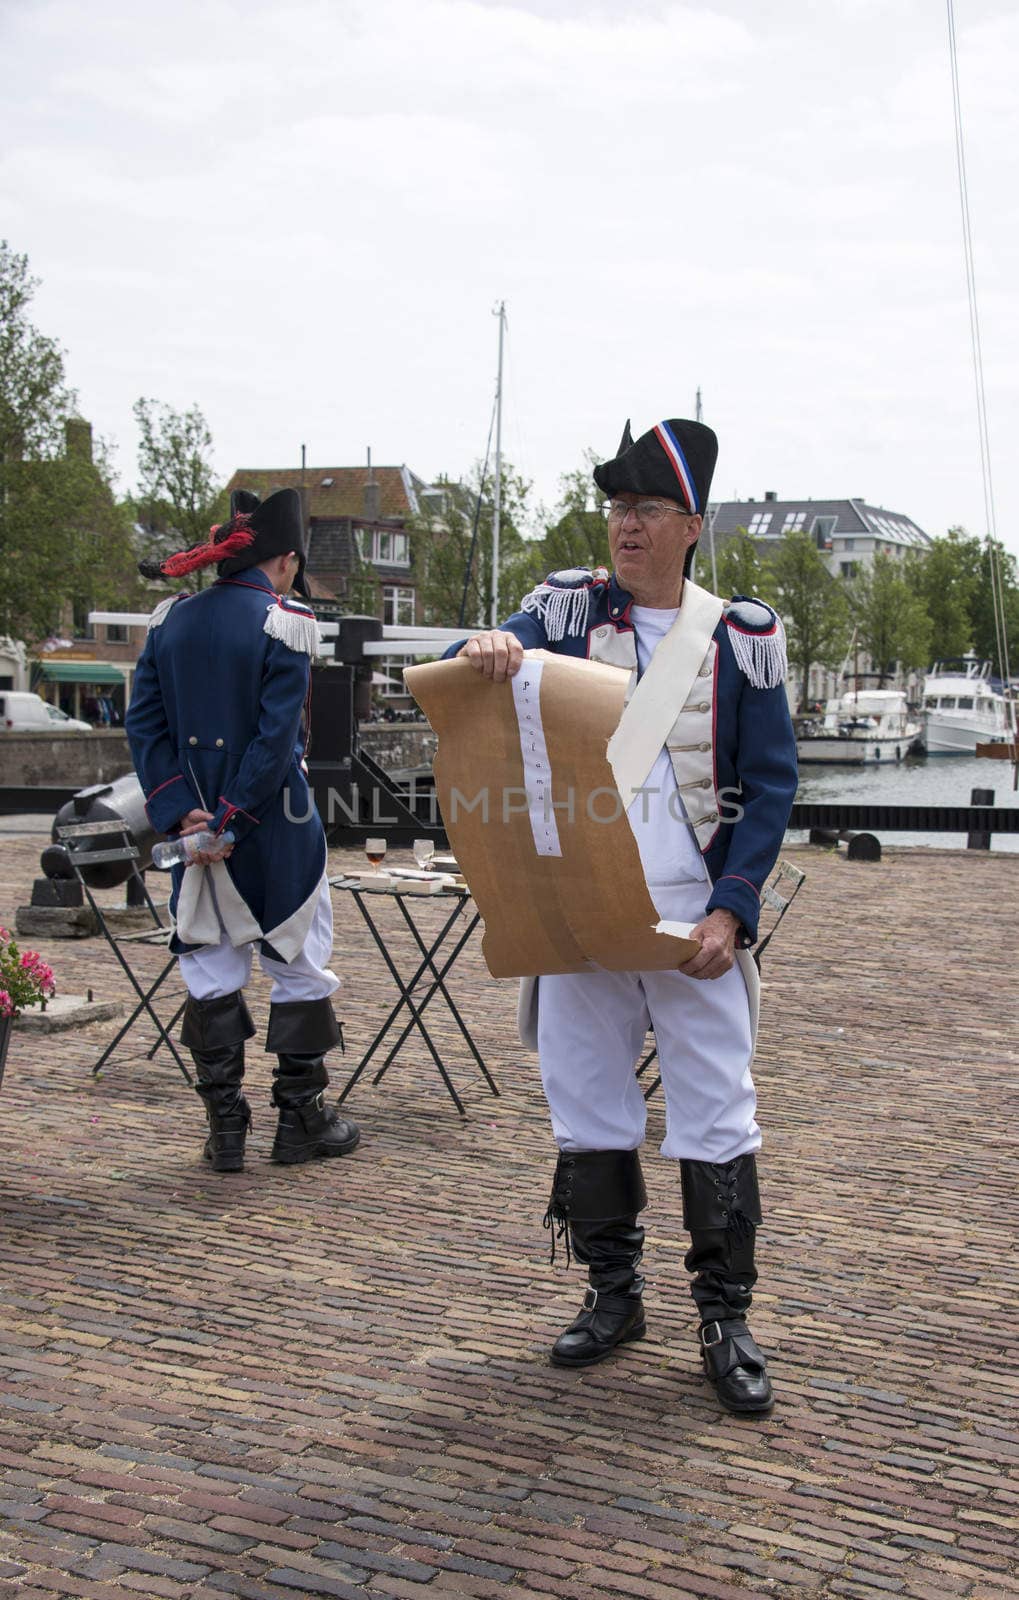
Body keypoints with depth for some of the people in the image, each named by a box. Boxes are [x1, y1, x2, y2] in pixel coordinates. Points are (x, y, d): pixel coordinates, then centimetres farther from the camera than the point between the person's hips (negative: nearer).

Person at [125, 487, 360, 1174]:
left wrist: (183, 811, -5)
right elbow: (278, 735, -19)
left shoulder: (170, 620, 5)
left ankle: (226, 1128, 13)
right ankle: (301, 1120, 15)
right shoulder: (285, 622, -11)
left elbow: (144, 724, 0)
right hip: (277, 830, -5)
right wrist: (232, 817, -14)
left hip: (195, 819, 5)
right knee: (300, 966, 8)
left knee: (212, 969, 10)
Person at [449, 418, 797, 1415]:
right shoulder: (565, 607, 5)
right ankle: (613, 1294, 25)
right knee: (586, 1105, 10)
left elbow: (770, 780, 0)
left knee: (716, 1113, 0)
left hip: (695, 919, -2)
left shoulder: (739, 634, 1)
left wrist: (732, 910, -10)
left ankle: (725, 1317, 12)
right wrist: (484, 651, -31)